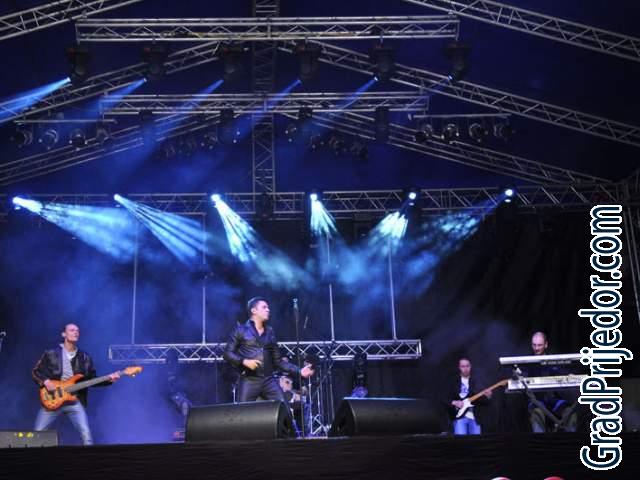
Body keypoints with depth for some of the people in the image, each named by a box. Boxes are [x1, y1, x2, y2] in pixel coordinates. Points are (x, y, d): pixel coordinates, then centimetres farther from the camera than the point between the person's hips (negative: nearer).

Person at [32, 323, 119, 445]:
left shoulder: (85, 358, 9)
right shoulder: (50, 354, 3)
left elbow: (92, 380, 10)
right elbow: (35, 372, 6)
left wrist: (108, 379, -4)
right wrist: (45, 381, -12)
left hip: (75, 402, 1)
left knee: (86, 434, -13)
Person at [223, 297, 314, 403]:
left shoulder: (270, 332, 16)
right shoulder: (241, 330, 4)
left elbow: (278, 361, 16)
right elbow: (227, 353, 1)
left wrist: (299, 371, 6)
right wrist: (244, 361, -16)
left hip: (269, 380, 4)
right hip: (248, 381, -4)